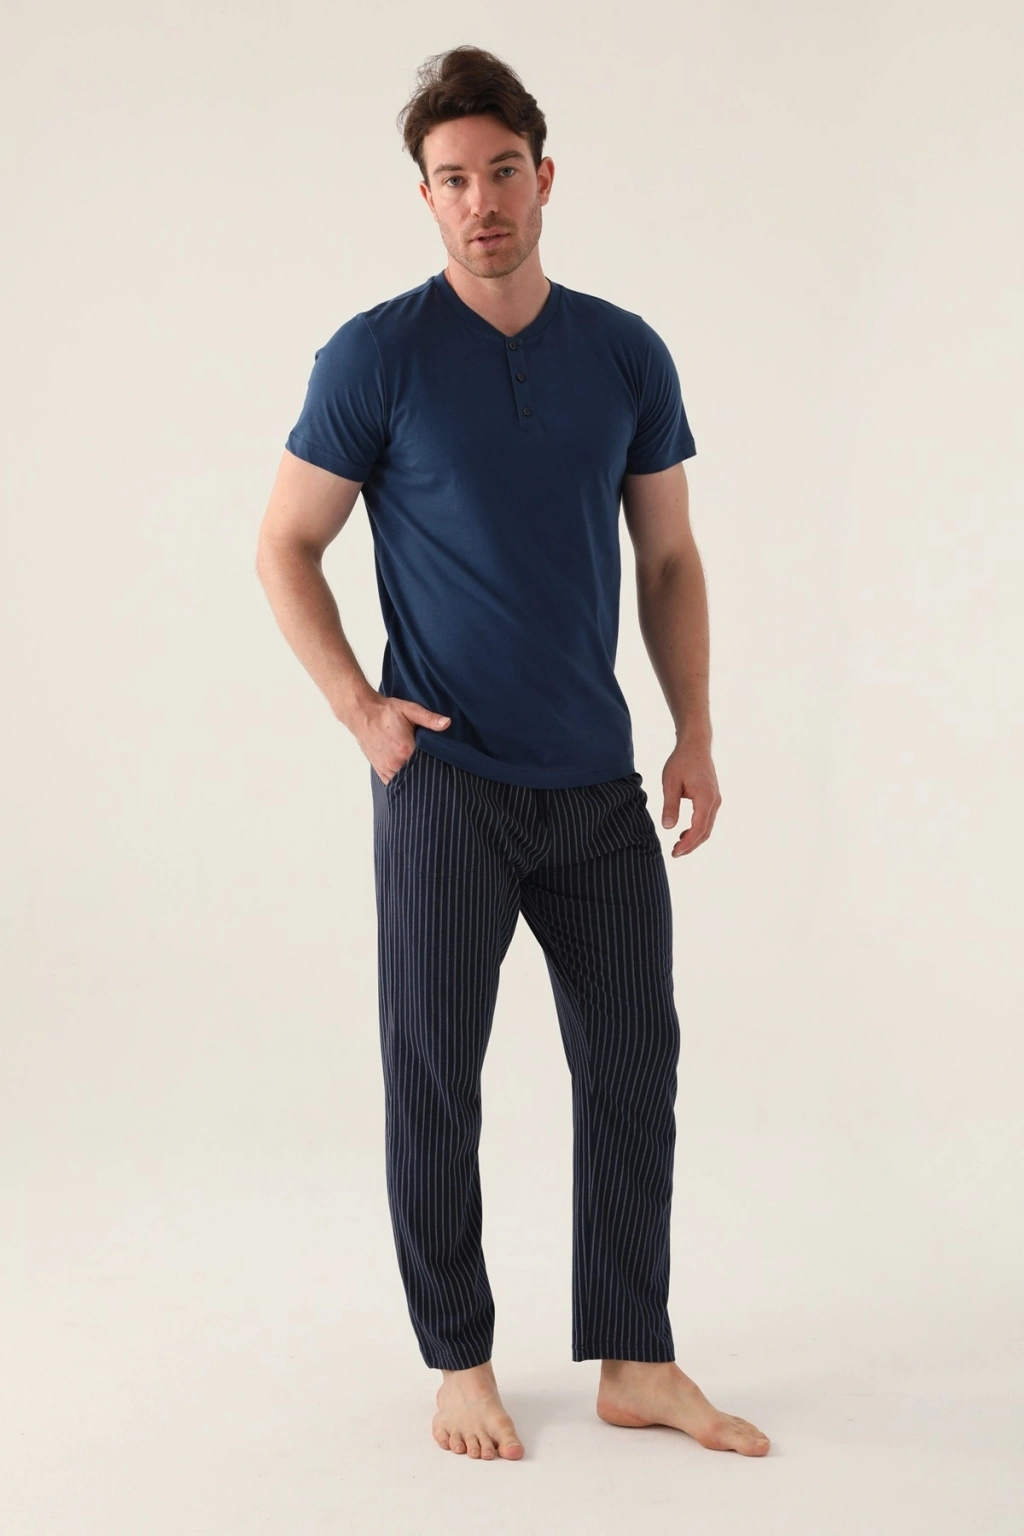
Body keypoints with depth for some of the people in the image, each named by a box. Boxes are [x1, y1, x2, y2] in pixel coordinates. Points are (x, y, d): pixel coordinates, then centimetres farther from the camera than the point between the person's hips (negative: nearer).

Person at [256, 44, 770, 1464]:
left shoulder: (627, 356, 5)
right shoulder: (376, 357, -5)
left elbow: (670, 559, 11)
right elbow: (285, 549, 0)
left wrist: (696, 734, 4)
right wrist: (359, 708, -11)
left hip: (599, 785, 4)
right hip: (448, 780, -3)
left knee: (634, 1066, 7)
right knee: (436, 1078, 5)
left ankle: (636, 1363, 21)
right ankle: (460, 1362, 21)